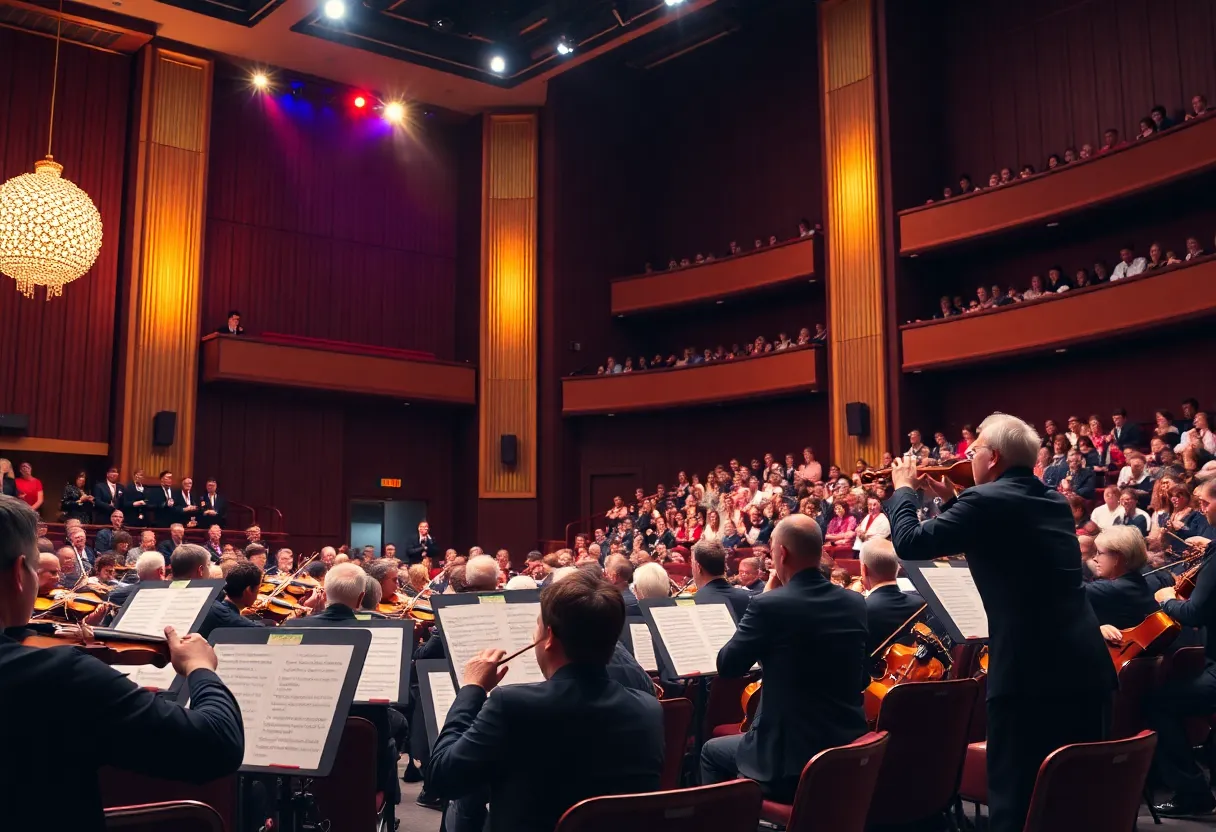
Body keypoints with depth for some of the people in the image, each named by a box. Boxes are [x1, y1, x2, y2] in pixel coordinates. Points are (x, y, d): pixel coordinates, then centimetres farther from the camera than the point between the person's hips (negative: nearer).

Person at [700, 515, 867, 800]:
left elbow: (727, 666, -3)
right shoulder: (856, 604, 0)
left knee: (713, 751, 24)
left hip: (789, 761, -6)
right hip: (848, 754, 6)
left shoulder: (769, 604, -17)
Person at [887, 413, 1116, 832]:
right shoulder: (1055, 501, 14)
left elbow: (910, 542, -8)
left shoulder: (986, 501, -10)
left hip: (1030, 672, -8)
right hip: (1088, 668, 8)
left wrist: (903, 489, 8)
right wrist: (952, 500, 26)